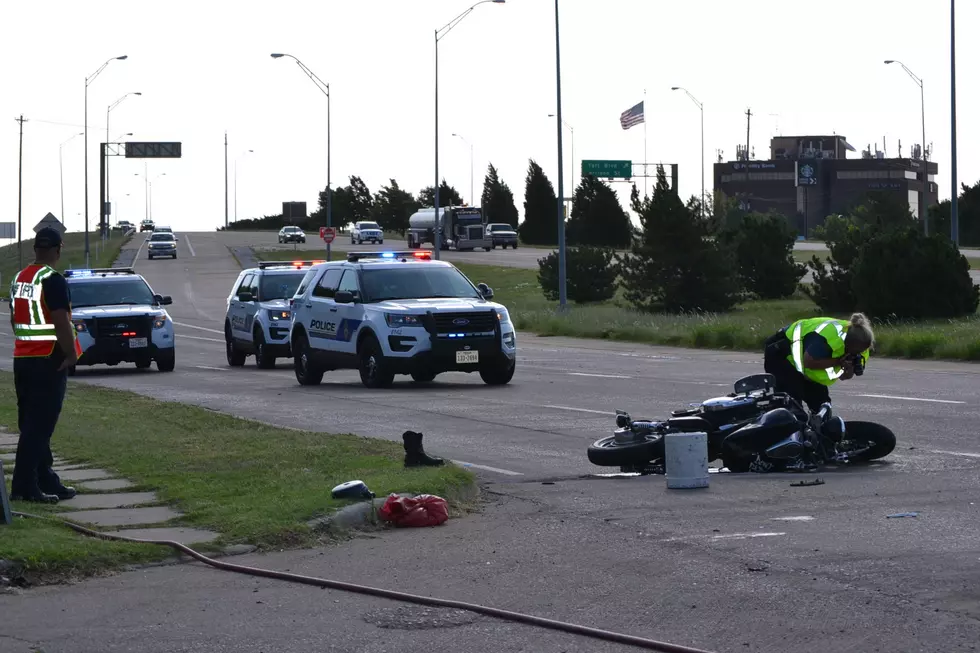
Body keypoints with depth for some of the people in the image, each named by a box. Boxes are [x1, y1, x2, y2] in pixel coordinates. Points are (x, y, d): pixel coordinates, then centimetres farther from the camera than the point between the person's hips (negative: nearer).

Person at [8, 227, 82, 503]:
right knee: (39, 426, -7)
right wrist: (71, 353, -10)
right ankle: (24, 486, -10)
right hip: (48, 362, -9)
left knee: (32, 425, 12)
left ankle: (47, 481, 19)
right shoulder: (53, 280, -15)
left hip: (22, 359, 9)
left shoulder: (19, 278, 11)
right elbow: (61, 322, -21)